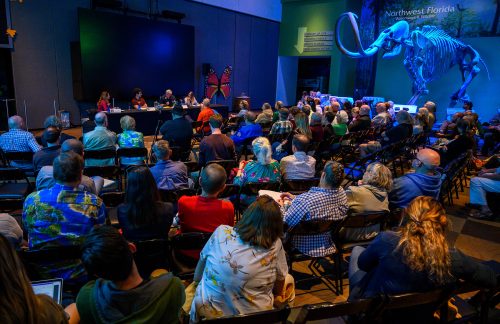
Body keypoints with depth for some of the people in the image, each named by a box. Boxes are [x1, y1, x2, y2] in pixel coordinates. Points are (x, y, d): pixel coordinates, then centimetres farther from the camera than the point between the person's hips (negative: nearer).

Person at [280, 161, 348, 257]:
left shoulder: (305, 200, -36)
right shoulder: (341, 193, -15)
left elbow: (284, 225, -22)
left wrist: (281, 207, -3)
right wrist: (295, 198, 7)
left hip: (307, 248, -6)